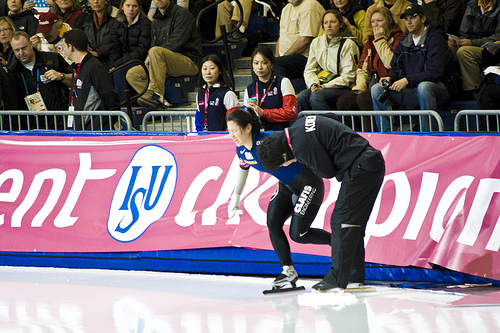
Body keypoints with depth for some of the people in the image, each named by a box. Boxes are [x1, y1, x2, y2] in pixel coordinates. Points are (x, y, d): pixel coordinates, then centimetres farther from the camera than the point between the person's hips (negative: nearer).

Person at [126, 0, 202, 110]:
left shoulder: (182, 14, -6)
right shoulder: (155, 23, 20)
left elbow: (177, 43, -16)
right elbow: (154, 44, 21)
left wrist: (151, 56, -13)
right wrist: (149, 59, -4)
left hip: (190, 63, -8)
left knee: (156, 51, -32)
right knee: (132, 74, -7)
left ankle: (157, 94, -37)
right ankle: (161, 102, -24)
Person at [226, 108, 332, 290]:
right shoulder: (241, 150, -3)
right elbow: (243, 169, 18)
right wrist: (236, 196, 24)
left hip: (307, 183, -8)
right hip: (287, 185, 8)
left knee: (298, 234, -6)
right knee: (272, 222, -7)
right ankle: (288, 270, 2)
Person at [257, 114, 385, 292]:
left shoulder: (302, 145, -19)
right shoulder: (299, 125, 10)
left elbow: (327, 171, -12)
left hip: (360, 169, -10)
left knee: (342, 221, -7)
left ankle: (337, 280, -7)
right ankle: (355, 276, 18)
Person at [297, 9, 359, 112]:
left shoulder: (348, 45, -2)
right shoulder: (316, 43, 15)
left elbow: (348, 77, -7)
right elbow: (309, 70, 14)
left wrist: (324, 87, -14)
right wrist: (313, 85, -8)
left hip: (341, 88, -5)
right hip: (320, 85, 5)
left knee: (315, 97, -34)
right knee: (302, 96, -28)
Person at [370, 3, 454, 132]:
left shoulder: (435, 38, -8)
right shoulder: (403, 43, 14)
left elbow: (435, 73, -19)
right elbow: (397, 70, 16)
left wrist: (408, 80, -26)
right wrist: (390, 78, -9)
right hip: (413, 92, 7)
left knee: (423, 86, -41)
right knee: (376, 89, -7)